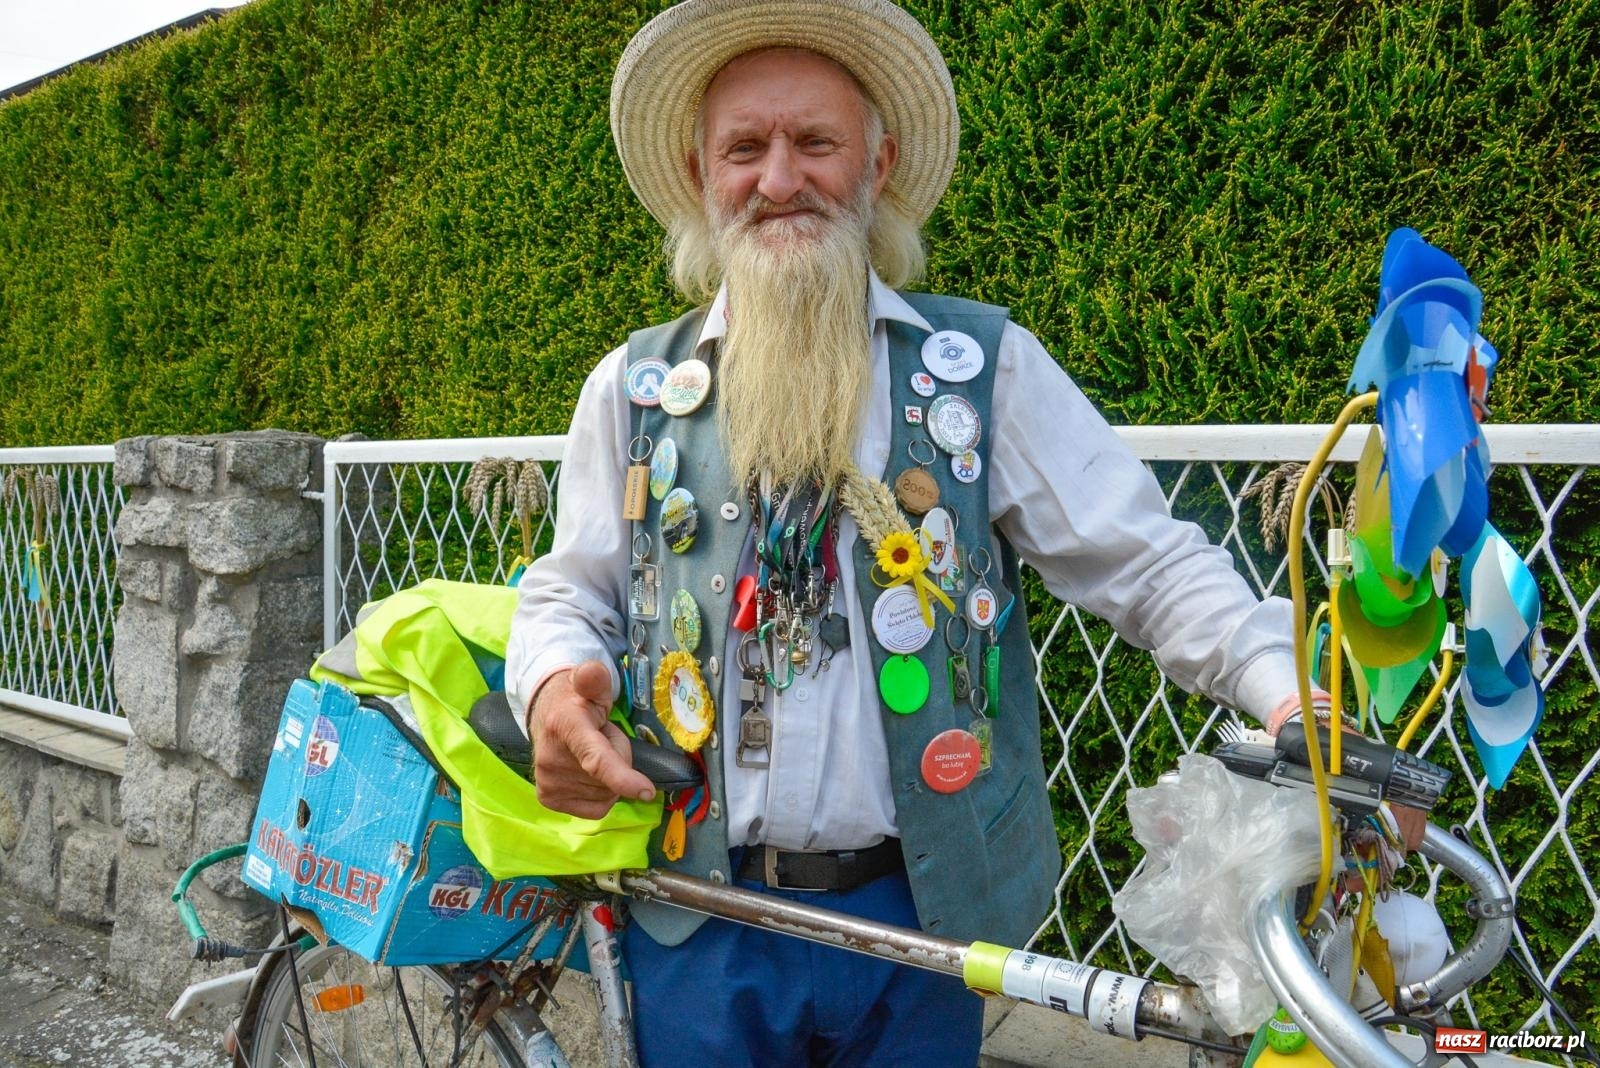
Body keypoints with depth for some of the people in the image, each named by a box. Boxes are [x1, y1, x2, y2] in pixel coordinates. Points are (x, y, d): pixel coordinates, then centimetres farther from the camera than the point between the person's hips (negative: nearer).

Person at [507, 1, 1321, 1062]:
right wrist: (556, 687, -13)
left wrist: (1296, 691, -20)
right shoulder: (633, 387, 4)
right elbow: (567, 591, 9)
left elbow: (1147, 560, -5)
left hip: (922, 916, -1)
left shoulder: (986, 365, -2)